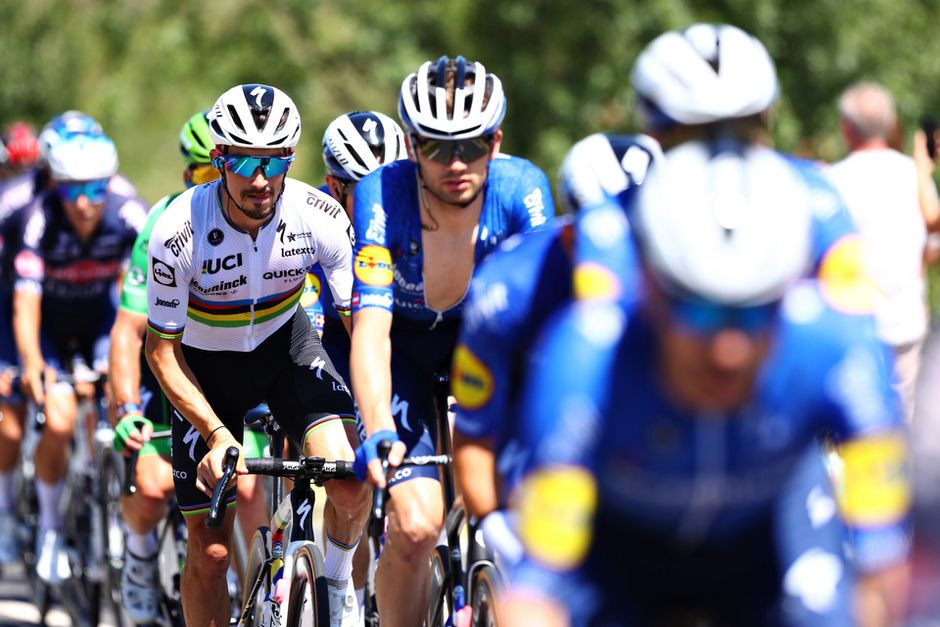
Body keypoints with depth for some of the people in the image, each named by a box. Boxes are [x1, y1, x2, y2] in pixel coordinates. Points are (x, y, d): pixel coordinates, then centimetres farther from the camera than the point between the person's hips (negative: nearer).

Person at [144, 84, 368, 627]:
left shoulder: (320, 217, -25)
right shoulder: (178, 234, -29)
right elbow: (162, 349, -19)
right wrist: (217, 434, -31)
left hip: (286, 343, 1)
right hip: (208, 363, -1)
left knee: (352, 482, -24)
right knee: (211, 551, -3)